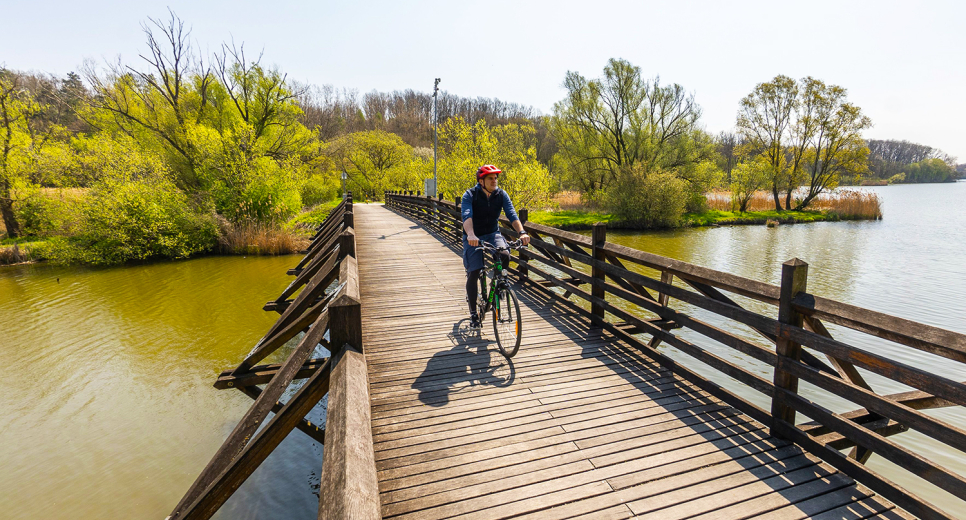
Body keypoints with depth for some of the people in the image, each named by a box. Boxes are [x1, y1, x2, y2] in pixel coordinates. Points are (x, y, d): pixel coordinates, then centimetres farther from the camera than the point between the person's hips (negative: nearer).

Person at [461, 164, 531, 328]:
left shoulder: (501, 195, -5)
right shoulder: (470, 195, -14)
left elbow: (512, 214, -15)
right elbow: (467, 216, -30)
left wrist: (522, 232, -33)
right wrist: (471, 234, -50)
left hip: (493, 234, 2)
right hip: (473, 237, -2)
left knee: (505, 255, -28)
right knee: (473, 273, -11)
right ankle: (473, 313, 5)